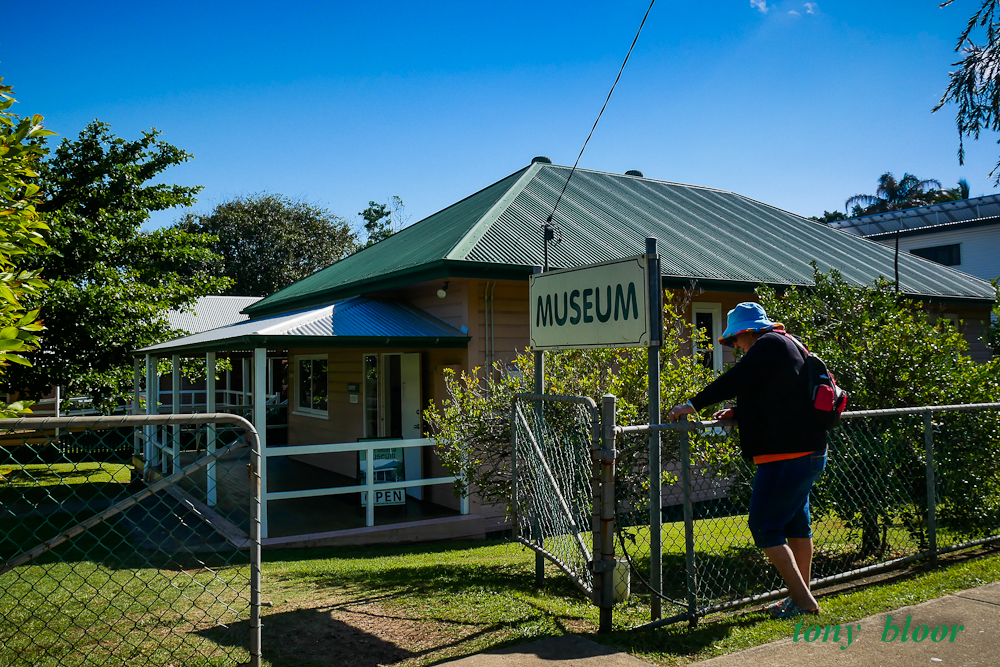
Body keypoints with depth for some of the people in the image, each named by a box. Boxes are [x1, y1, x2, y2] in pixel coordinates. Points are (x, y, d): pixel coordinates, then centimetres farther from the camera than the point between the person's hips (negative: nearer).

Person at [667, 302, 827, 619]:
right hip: (808, 451, 11)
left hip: (786, 456, -11)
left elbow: (734, 380, -19)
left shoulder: (769, 344, -10)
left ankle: (802, 599, -3)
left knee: (764, 525, -6)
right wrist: (738, 414, 14)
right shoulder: (789, 345, 20)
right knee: (795, 523, 17)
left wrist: (692, 405, -15)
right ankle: (802, 596, 27)